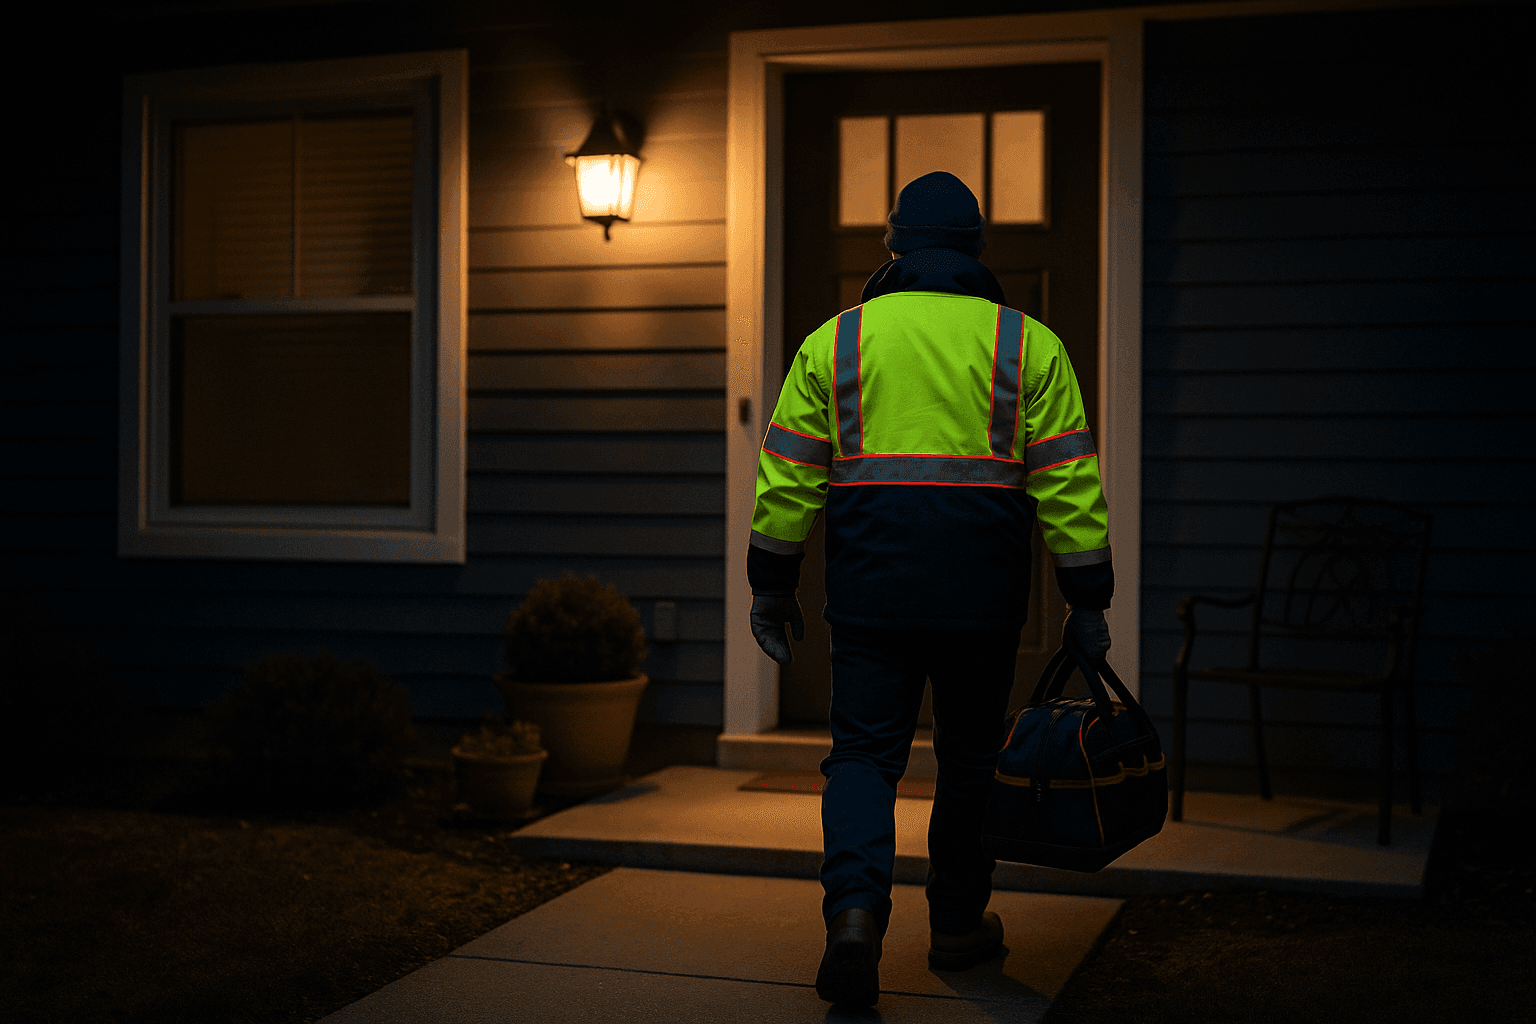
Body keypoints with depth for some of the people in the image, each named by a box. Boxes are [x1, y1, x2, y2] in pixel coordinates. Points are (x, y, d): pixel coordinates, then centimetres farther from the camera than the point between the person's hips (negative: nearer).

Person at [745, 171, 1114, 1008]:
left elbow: (787, 478, 4)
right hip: (982, 594, 0)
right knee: (971, 758, 15)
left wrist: (771, 588, 12)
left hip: (869, 592, 0)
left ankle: (855, 910, -15)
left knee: (864, 755, 5)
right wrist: (1087, 602, 3)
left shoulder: (834, 340, 5)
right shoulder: (1027, 344, 4)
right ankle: (958, 924, 26)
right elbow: (1070, 482, -1)